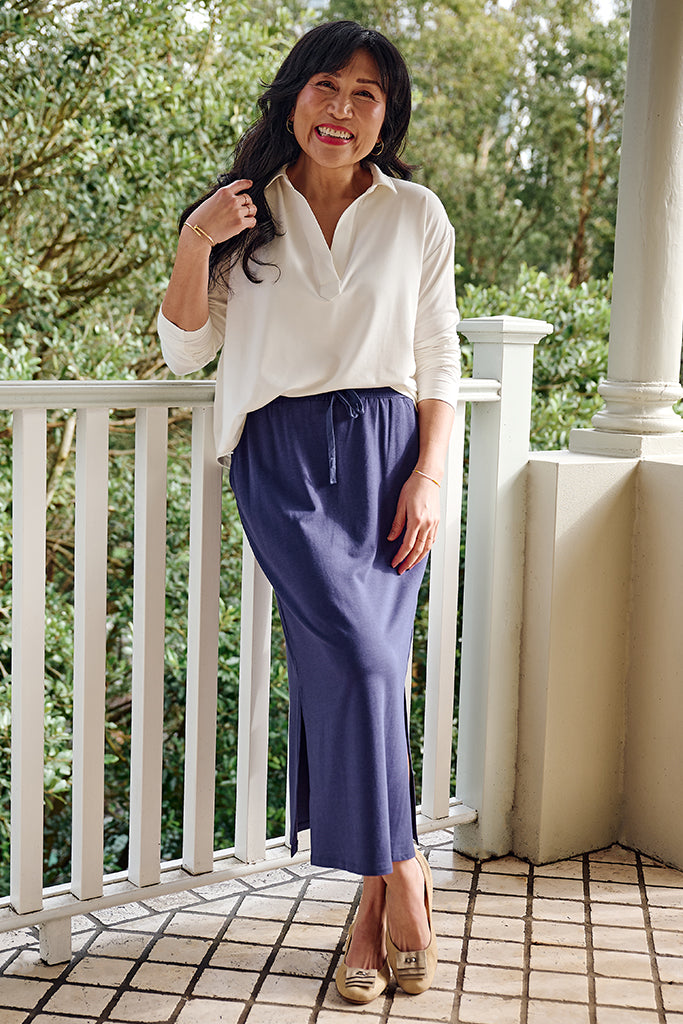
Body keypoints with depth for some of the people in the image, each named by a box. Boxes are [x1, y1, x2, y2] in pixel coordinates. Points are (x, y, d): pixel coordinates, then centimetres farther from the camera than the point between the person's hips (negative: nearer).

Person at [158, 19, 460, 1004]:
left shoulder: (417, 215, 10)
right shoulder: (246, 211, 8)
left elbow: (438, 358, 9)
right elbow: (186, 350, 7)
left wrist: (428, 476, -2)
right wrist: (194, 246, -9)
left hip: (387, 450, 1)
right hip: (283, 456, -1)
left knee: (351, 662, -9)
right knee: (356, 651, -19)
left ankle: (372, 895, 3)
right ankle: (399, 870, -3)